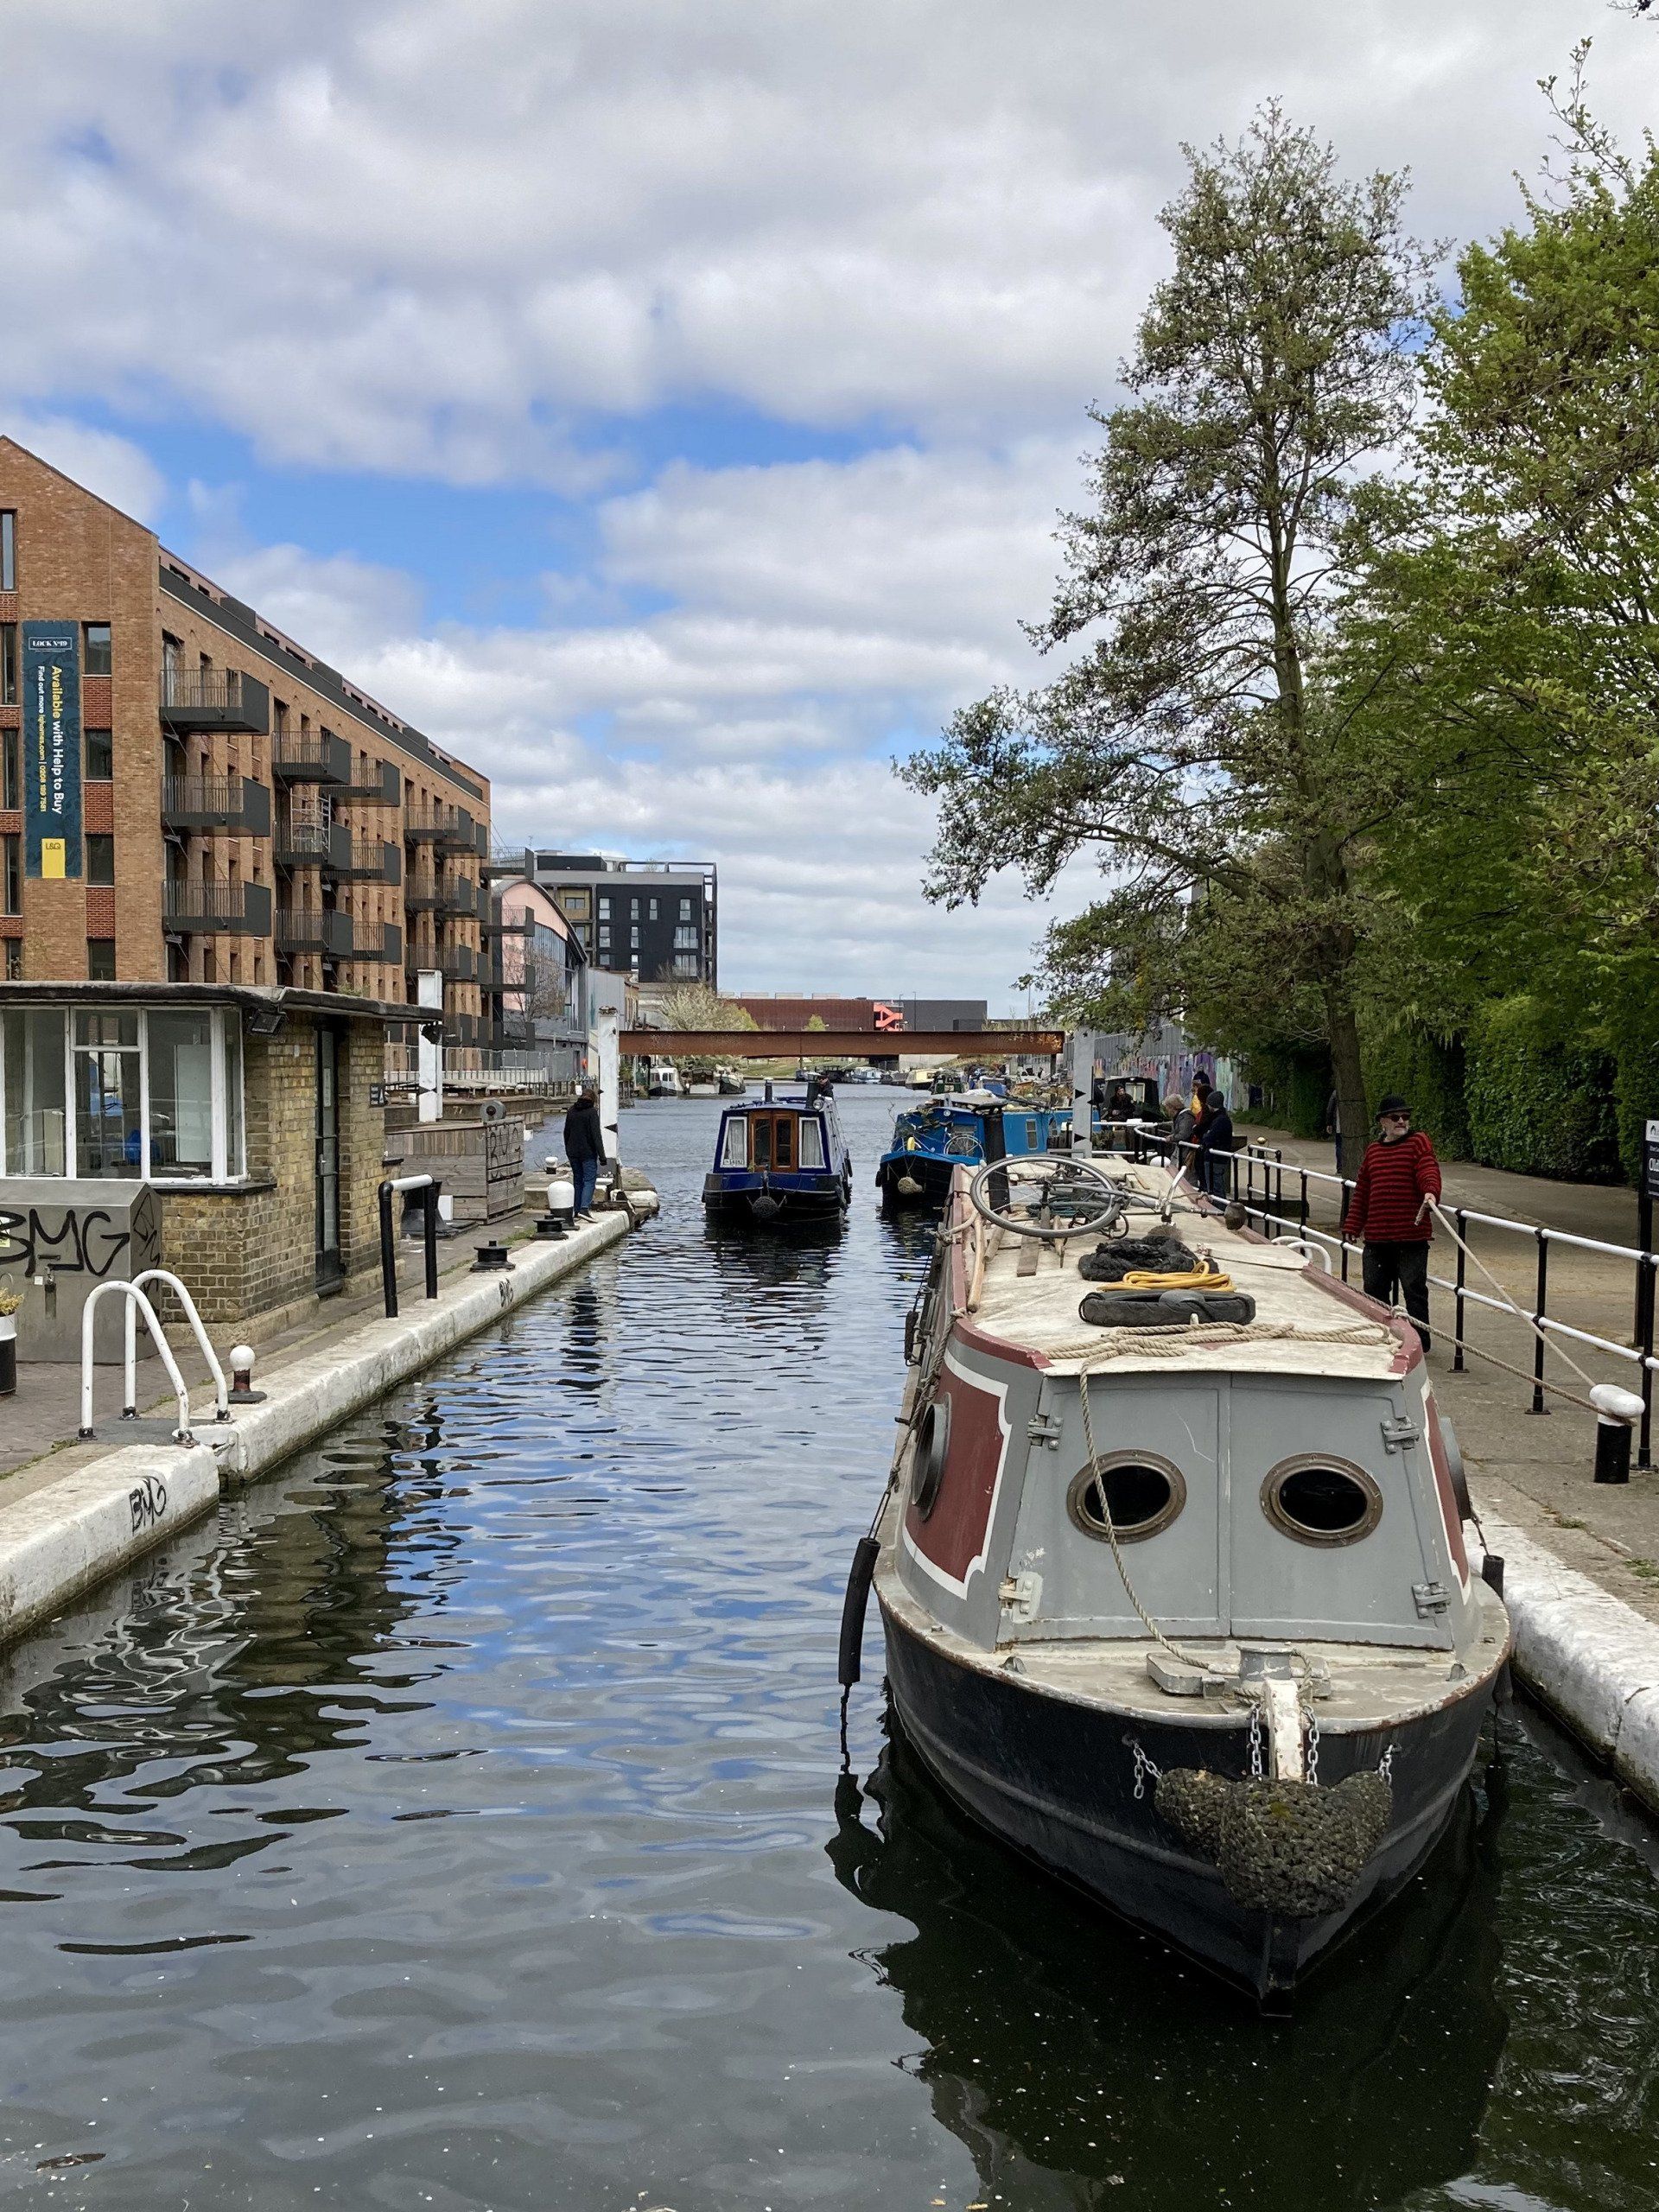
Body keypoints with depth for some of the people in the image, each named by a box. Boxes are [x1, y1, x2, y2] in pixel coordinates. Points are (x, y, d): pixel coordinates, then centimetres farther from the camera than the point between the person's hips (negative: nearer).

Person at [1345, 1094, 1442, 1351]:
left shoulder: (1419, 1142, 0)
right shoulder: (1373, 1151, 15)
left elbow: (1429, 1170, -19)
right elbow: (1361, 1192, 18)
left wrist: (1431, 1191, -40)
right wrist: (1356, 1226, 16)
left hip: (1412, 1236, -5)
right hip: (1376, 1236, 5)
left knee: (1414, 1288, -2)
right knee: (1374, 1288, 12)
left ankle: (1420, 1340, 8)